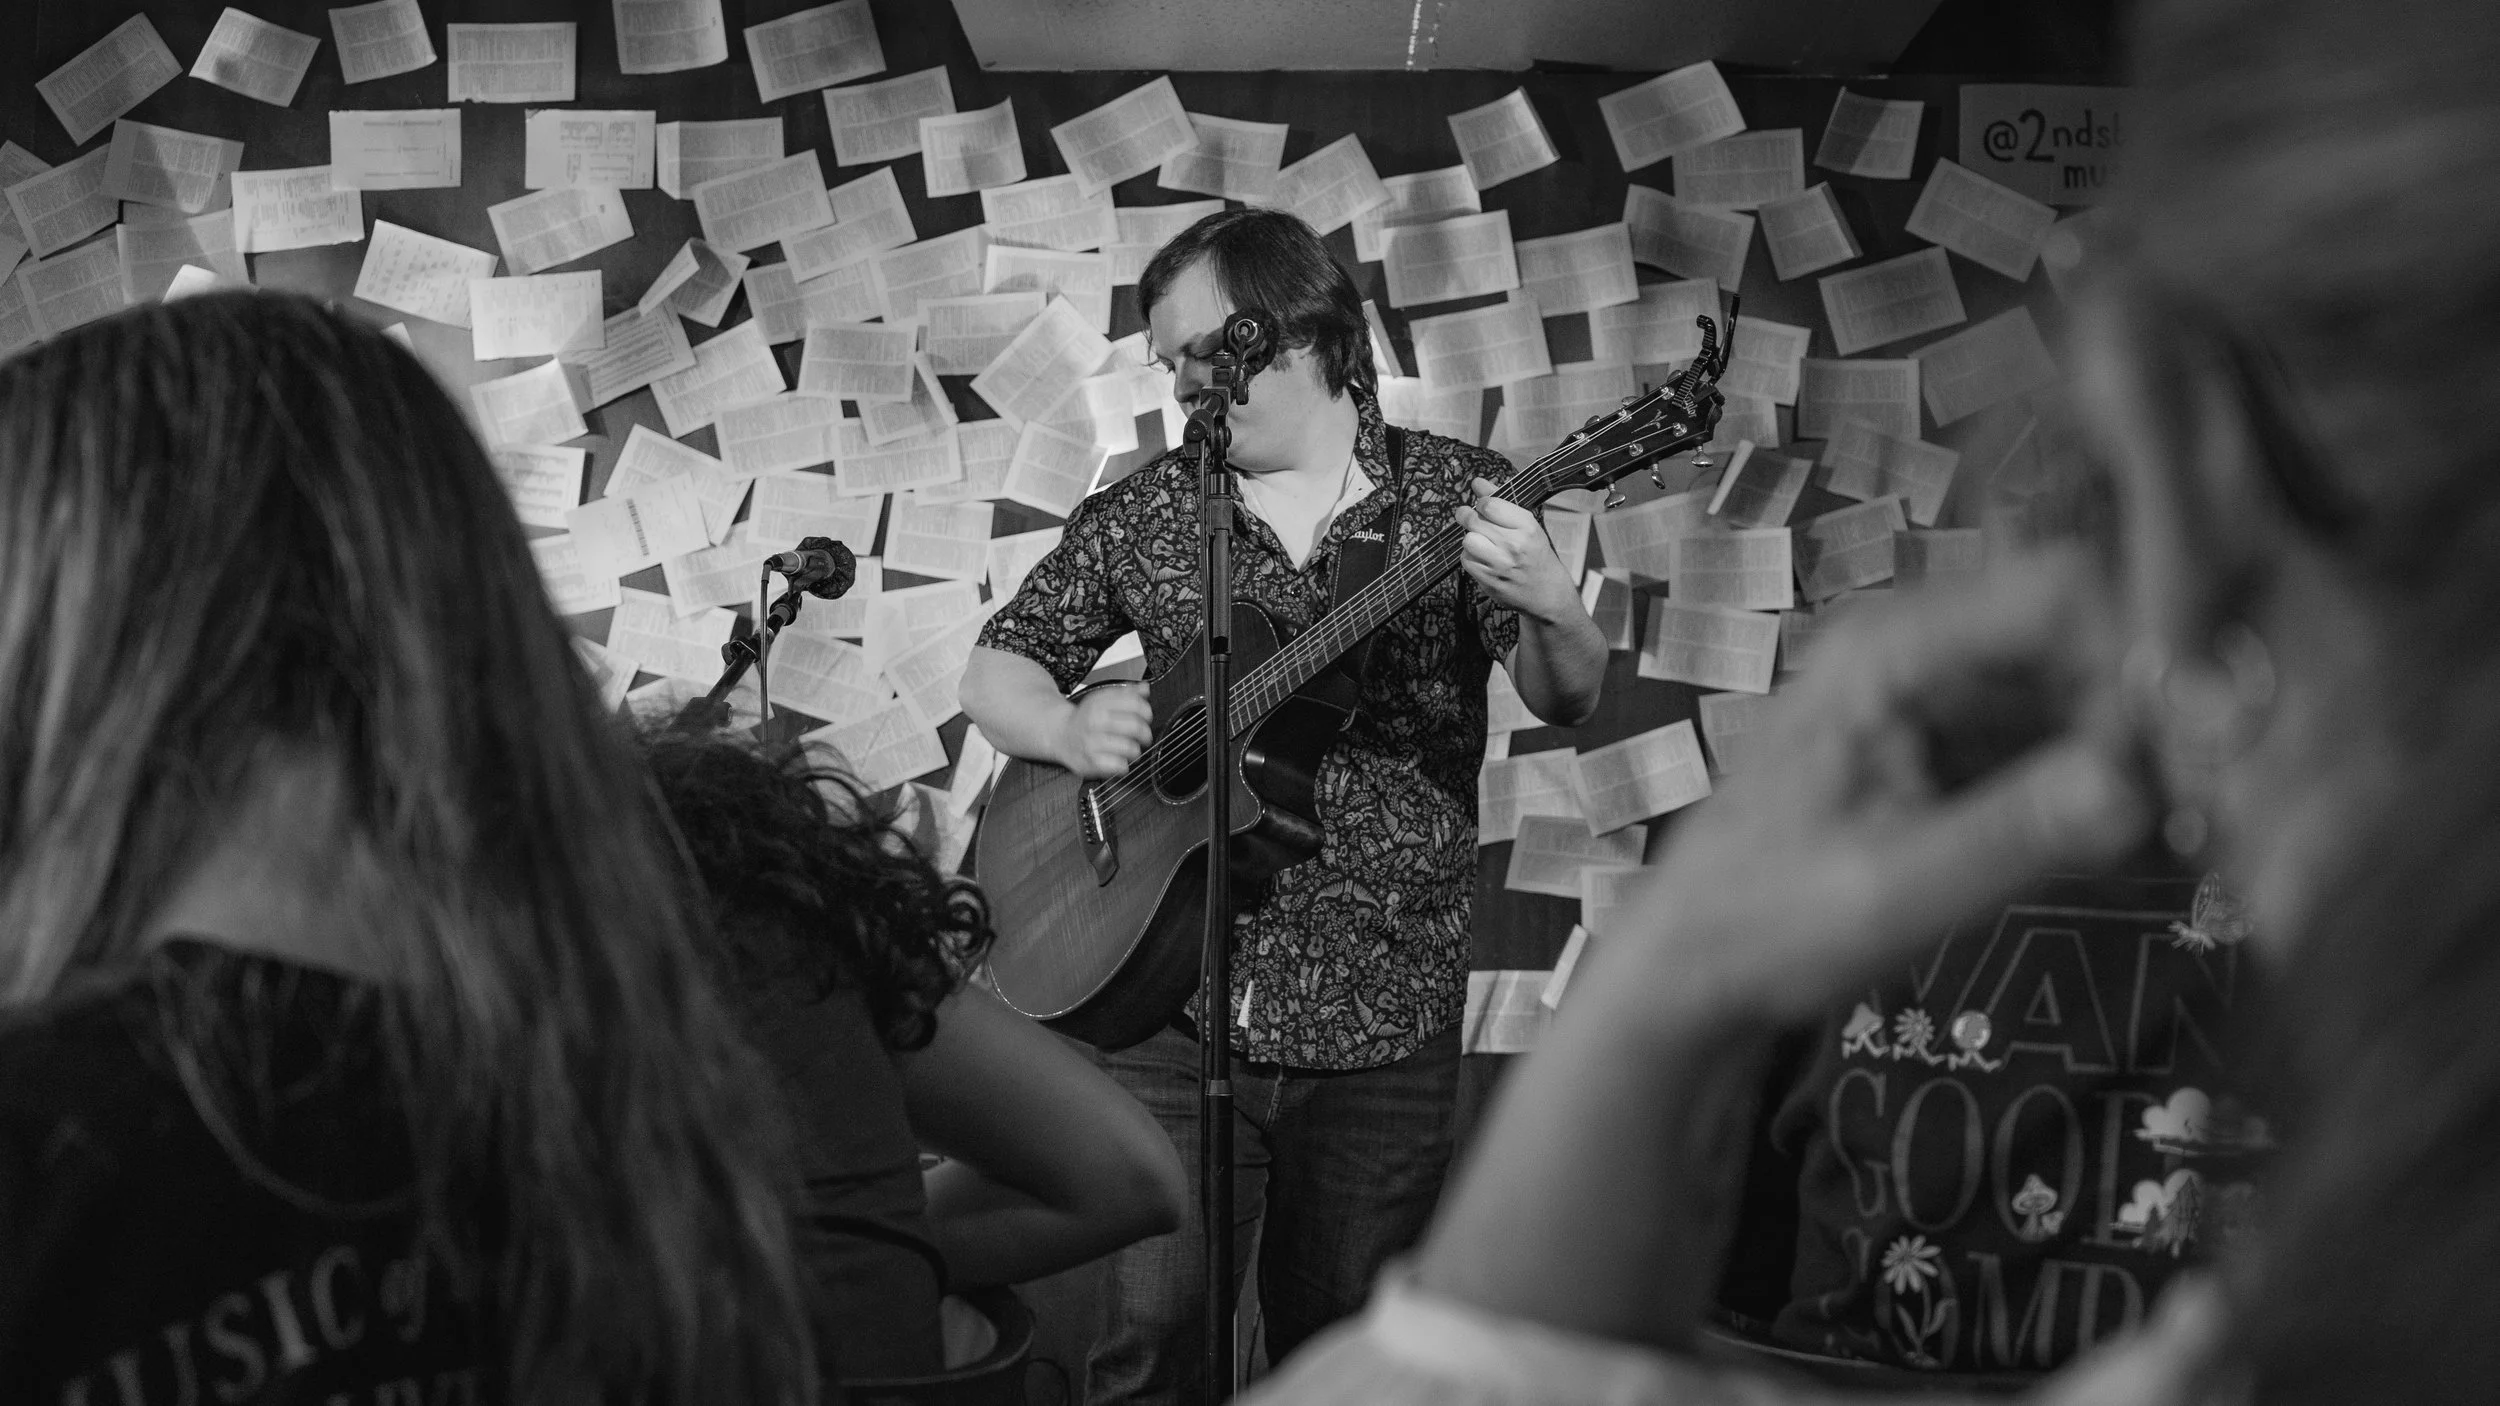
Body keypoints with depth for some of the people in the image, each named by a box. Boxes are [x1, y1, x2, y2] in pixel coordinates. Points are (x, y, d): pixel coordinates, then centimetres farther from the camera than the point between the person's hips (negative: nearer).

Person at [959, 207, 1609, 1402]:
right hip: (1175, 988, 1)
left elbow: (1565, 703, -7)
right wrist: (1068, 730, -9)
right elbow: (994, 669, 13)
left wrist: (1548, 608, -29)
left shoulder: (1456, 497, 1)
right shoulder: (1143, 514, 7)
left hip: (1382, 1016, -1)